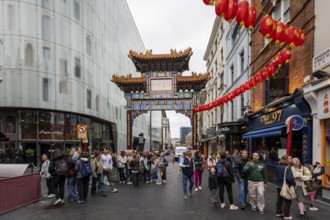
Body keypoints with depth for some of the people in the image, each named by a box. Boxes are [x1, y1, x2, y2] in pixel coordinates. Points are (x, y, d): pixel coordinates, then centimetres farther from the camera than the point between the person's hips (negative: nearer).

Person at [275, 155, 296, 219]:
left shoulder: (278, 167, 2)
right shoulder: (287, 168, -23)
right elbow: (289, 178, -29)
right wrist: (294, 183, -13)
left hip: (279, 186, 7)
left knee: (279, 199, 19)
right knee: (287, 201, 8)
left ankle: (278, 212, 31)